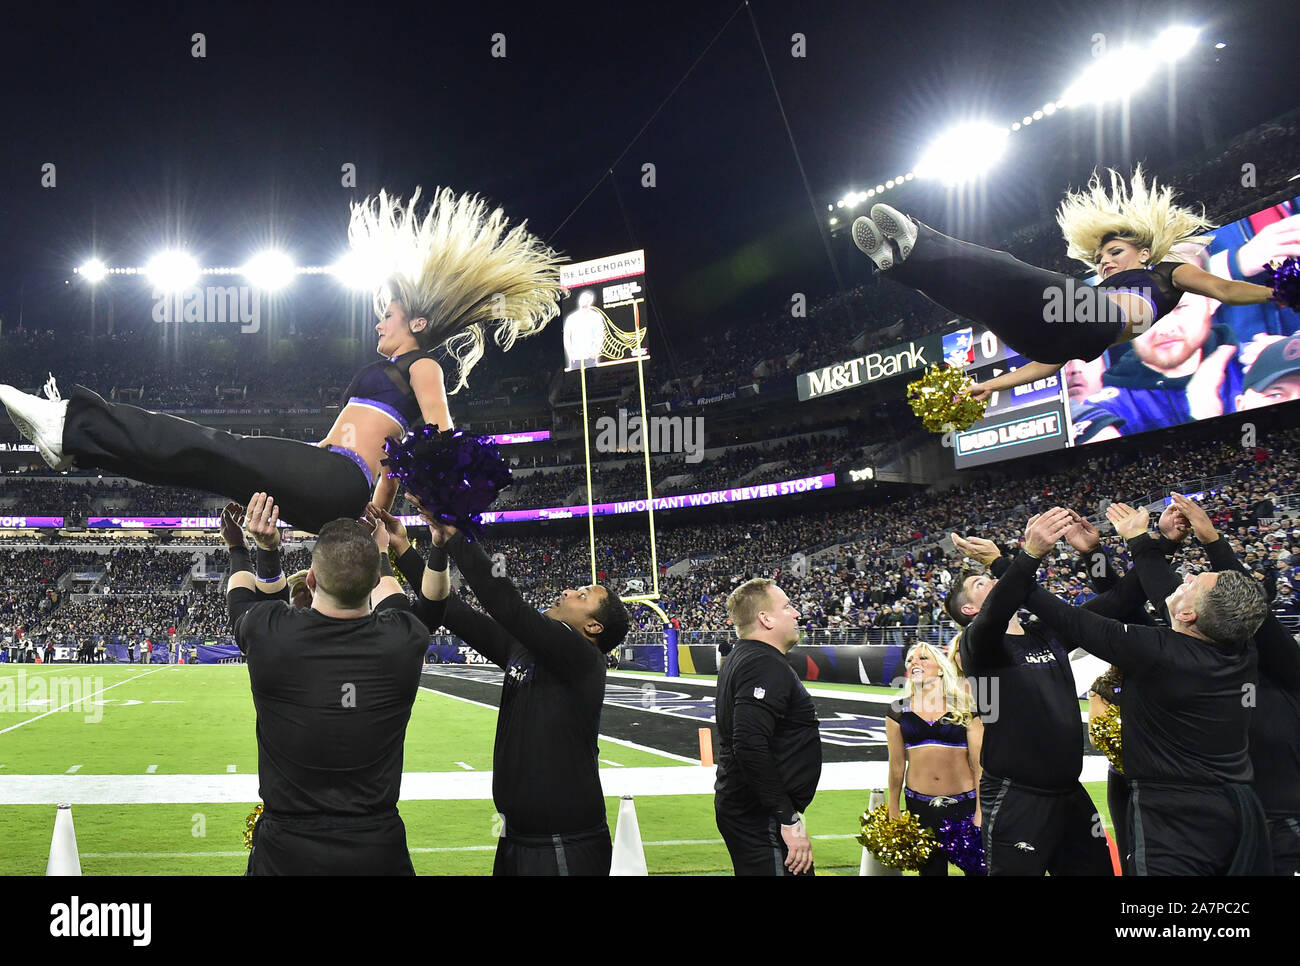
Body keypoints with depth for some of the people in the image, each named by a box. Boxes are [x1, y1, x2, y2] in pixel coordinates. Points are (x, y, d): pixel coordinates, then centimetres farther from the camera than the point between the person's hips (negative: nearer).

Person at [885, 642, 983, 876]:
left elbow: (978, 763, 0)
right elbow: (897, 764, 8)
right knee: (931, 868, 7)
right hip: (920, 805, 2)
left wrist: (980, 811, -4)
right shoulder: (899, 711, 5)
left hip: (964, 803, -1)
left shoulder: (964, 709, 1)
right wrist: (893, 810, 11)